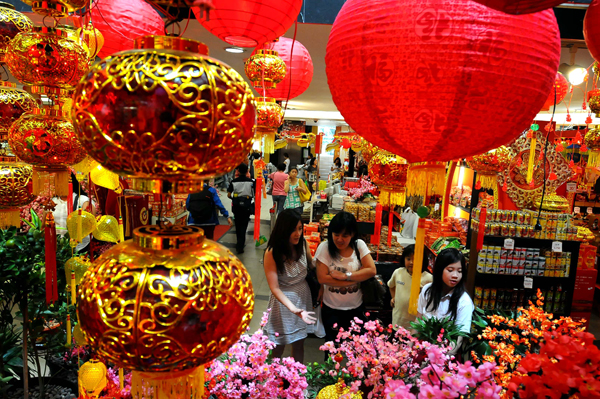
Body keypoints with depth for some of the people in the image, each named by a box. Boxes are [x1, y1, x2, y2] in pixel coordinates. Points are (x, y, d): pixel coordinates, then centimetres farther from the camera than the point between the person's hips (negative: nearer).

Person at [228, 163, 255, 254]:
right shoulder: (251, 181, -6)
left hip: (236, 205, 1)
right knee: (243, 226, 3)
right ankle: (240, 246, -4)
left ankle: (240, 243, 32)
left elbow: (229, 195, -2)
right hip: (246, 205, -1)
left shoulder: (234, 181, -5)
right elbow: (255, 194, -7)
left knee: (238, 225, 18)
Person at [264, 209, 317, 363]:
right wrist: (293, 309, -33)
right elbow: (274, 288, -21)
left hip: (304, 296, 4)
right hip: (284, 299, -4)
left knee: (299, 343, 17)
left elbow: (311, 263, 9)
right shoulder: (272, 253, -21)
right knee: (279, 346, 11)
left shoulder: (303, 243, -9)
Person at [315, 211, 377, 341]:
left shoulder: (359, 245, -6)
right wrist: (356, 279, -18)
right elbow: (322, 278, -20)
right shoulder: (325, 247, -13)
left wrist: (346, 275, -21)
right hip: (331, 309, -2)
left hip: (356, 308, 2)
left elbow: (371, 271, -13)